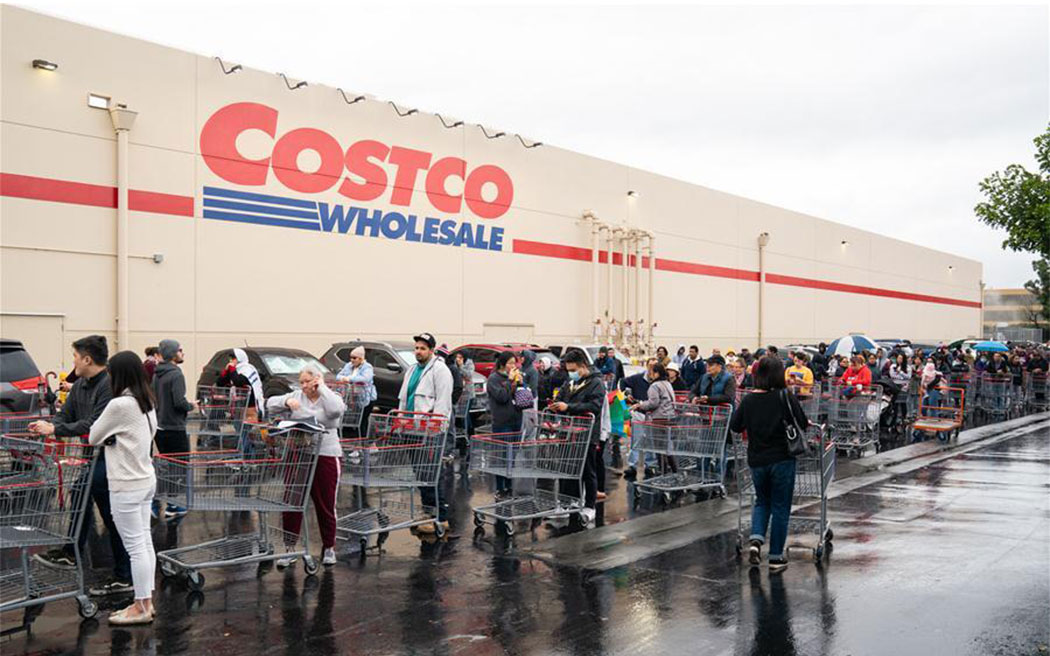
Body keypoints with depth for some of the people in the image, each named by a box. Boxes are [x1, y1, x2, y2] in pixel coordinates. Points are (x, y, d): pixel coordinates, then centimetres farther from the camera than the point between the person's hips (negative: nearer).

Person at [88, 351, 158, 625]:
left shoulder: (119, 405, -18)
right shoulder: (147, 402, 7)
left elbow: (94, 438, -8)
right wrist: (116, 436, 4)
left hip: (126, 486, -8)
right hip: (146, 480, 9)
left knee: (135, 546, -1)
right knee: (144, 541, 13)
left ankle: (141, 607, 7)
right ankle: (146, 602, 21)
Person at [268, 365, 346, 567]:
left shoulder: (330, 398, 0)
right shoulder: (297, 396, 8)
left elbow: (337, 409, -23)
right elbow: (271, 403, 3)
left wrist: (322, 388, -13)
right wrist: (287, 401, -16)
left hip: (325, 456, -3)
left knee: (326, 505, 7)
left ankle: (328, 548, 22)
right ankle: (289, 548, 13)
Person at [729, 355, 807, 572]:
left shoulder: (748, 400, -2)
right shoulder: (785, 396, -11)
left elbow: (735, 426, 3)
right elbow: (802, 424, -11)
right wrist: (807, 423, 10)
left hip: (756, 460, 3)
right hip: (781, 459, -3)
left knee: (762, 501, 23)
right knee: (780, 507, 8)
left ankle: (756, 540, 2)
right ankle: (776, 558, 13)